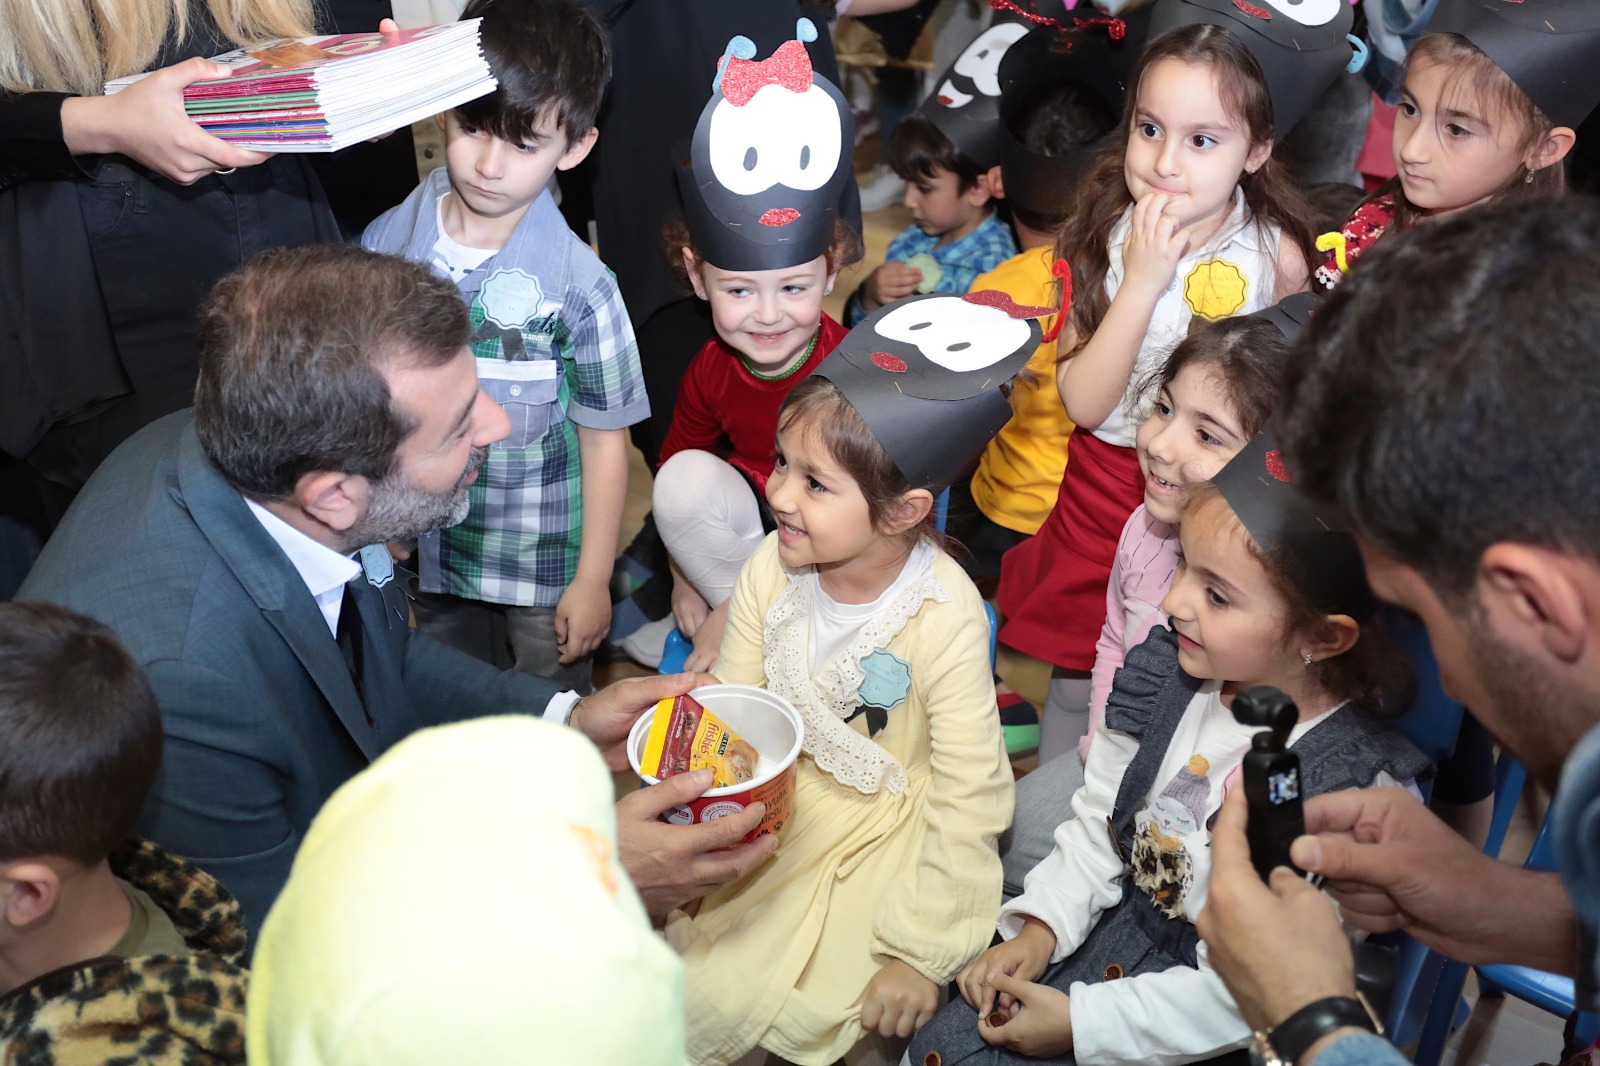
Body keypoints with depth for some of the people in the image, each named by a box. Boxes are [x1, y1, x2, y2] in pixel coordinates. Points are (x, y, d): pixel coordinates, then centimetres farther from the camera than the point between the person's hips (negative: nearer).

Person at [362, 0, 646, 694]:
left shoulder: (577, 285, -18)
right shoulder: (387, 241, -8)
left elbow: (605, 437, -10)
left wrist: (593, 580, -6)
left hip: (540, 565, -3)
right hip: (422, 553, 3)